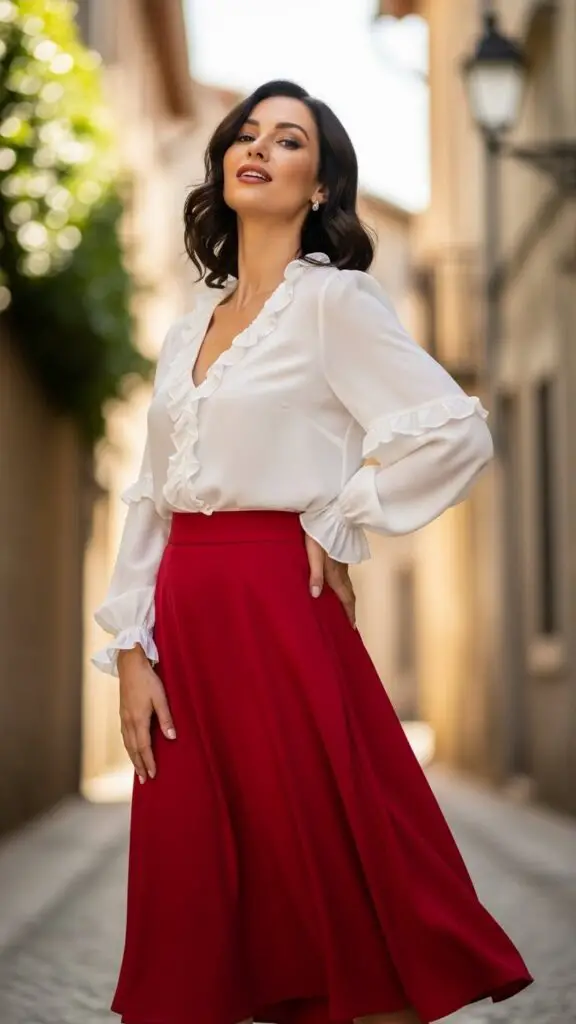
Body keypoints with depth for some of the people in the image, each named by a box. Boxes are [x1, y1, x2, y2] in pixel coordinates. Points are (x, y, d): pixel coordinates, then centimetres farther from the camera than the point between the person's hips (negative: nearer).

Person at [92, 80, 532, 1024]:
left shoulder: (334, 300, -4)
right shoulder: (191, 325, 15)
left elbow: (458, 432, -13)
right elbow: (151, 496, 12)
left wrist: (338, 524, -6)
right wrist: (132, 651, 3)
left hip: (279, 609, -6)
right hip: (184, 616, 6)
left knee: (330, 874, 0)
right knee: (194, 890, 10)